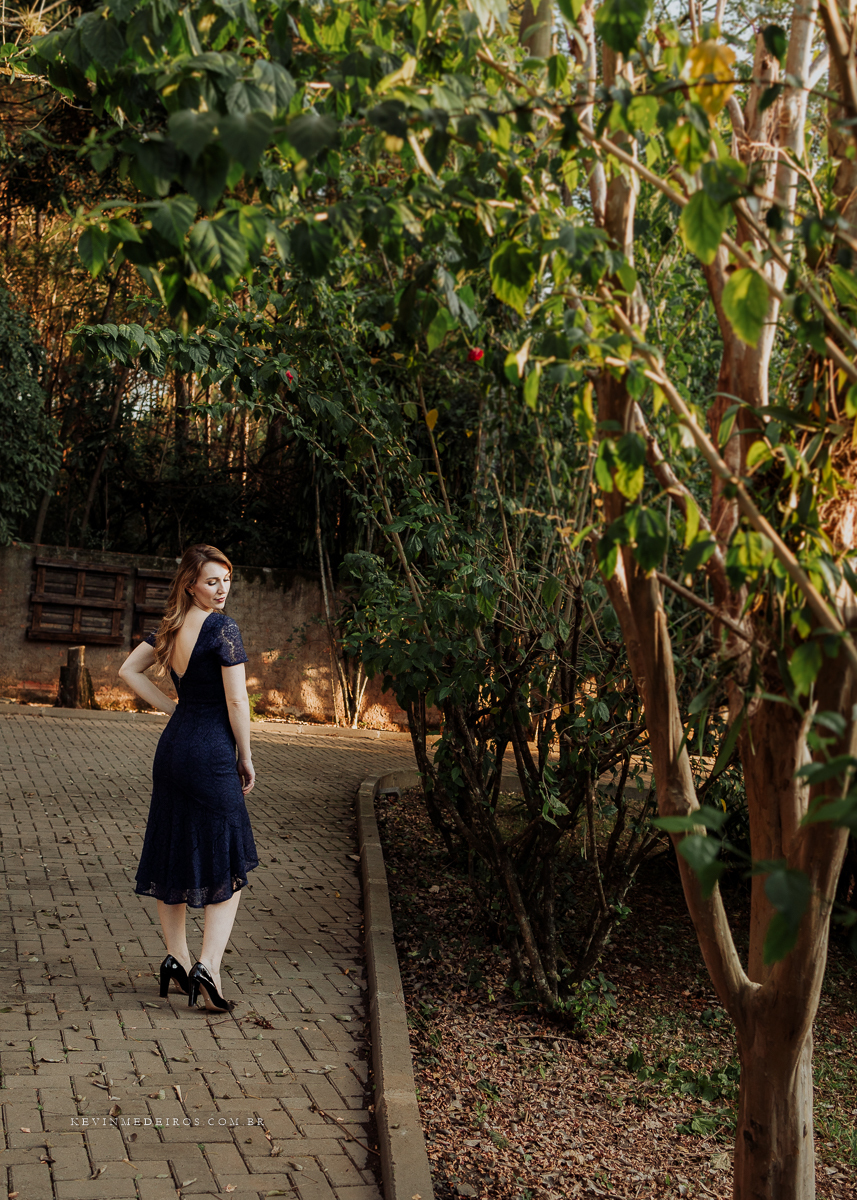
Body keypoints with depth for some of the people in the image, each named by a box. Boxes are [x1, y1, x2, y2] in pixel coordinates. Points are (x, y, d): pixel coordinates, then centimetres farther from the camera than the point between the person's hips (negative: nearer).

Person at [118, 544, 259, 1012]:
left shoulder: (170, 627, 7)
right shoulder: (222, 628, -15)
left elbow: (128, 670, 16)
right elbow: (236, 700, -16)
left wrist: (173, 710, 13)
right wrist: (246, 758, -5)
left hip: (172, 747, 7)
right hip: (212, 754, -7)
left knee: (173, 857, 15)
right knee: (227, 868, 3)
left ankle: (176, 959, 23)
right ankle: (207, 967, -6)